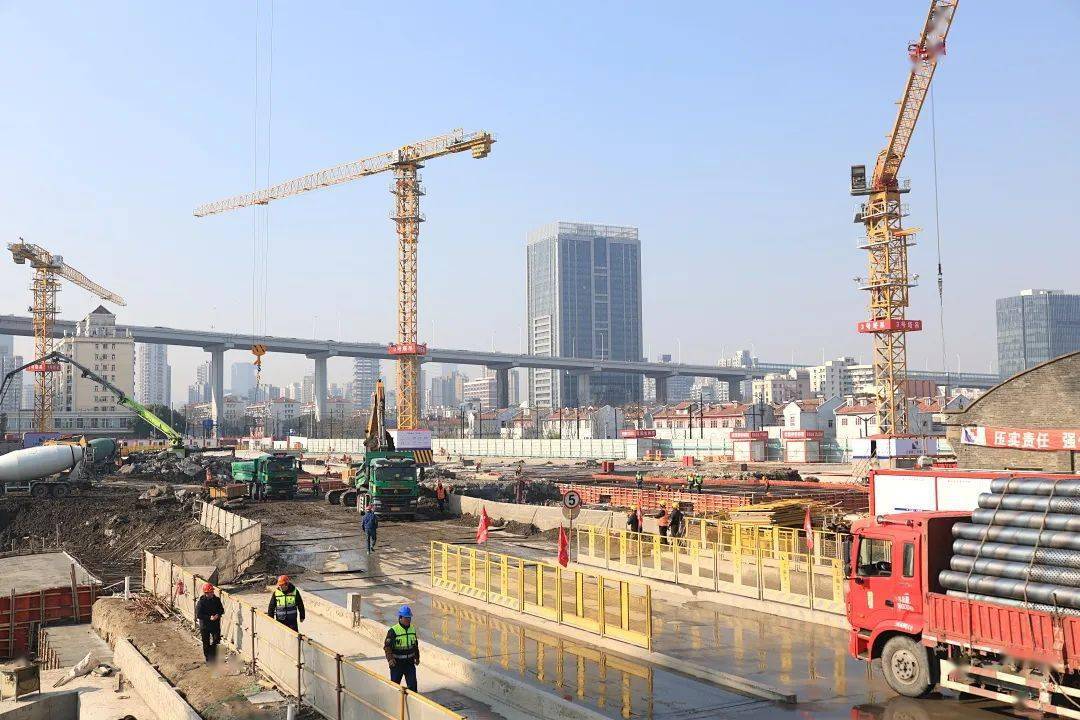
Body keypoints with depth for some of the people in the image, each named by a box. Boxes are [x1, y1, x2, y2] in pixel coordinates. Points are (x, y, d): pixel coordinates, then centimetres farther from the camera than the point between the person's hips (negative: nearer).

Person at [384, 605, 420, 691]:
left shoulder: (412, 630, 5)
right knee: (395, 684, 10)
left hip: (410, 662, 4)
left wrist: (417, 657, 20)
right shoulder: (393, 631, -13)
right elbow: (387, 646, -14)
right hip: (397, 663, -4)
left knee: (412, 683, -2)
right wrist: (390, 659, -23)